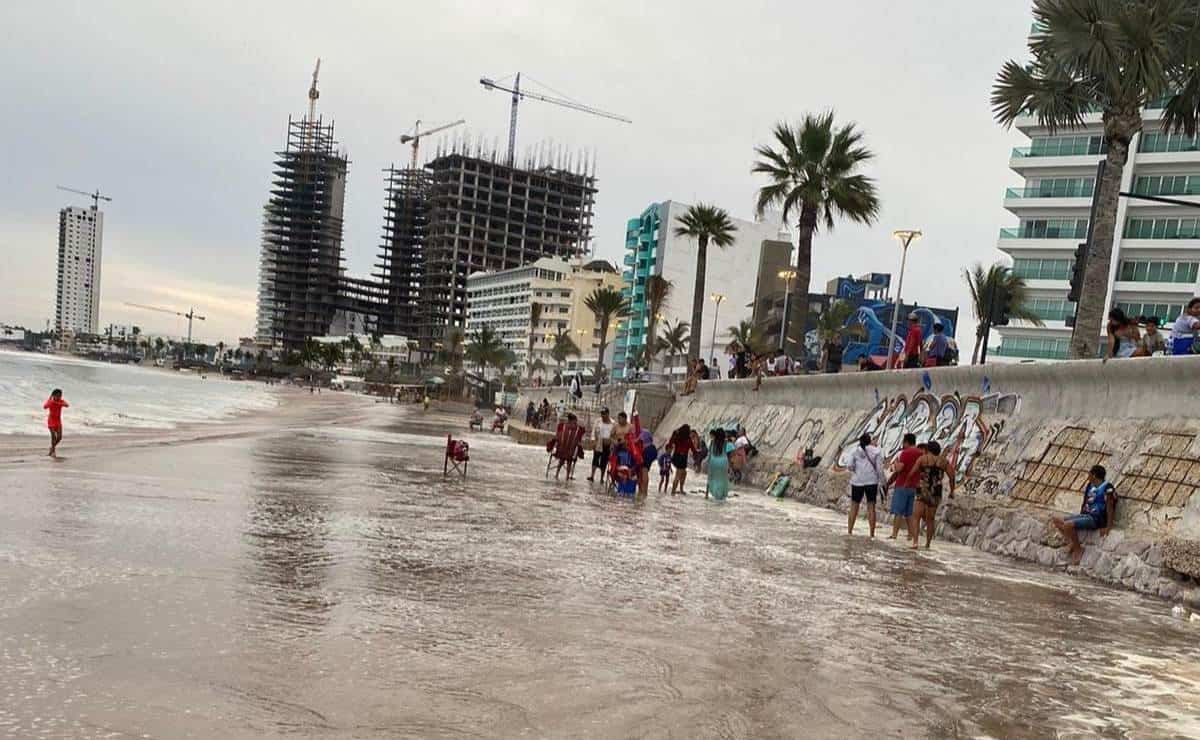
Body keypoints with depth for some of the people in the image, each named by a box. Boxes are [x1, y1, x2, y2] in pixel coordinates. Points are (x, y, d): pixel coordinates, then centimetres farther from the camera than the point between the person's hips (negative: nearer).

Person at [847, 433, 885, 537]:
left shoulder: (855, 452, 2)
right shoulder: (877, 451, 1)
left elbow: (850, 466, -4)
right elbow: (879, 468, -3)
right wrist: (881, 481, 1)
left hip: (858, 481, 0)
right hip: (872, 481, 0)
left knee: (854, 507, 9)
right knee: (871, 507, 4)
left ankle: (849, 531, 8)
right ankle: (872, 534, 3)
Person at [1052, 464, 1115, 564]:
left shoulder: (1107, 488, -13)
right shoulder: (1089, 486, 12)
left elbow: (1110, 508, -13)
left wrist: (1107, 527, -14)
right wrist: (1078, 518, 14)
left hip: (1095, 519, -9)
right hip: (1084, 515, 9)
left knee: (1068, 525, -29)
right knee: (1056, 520, 0)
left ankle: (1078, 549, -9)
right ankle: (1072, 543, -4)